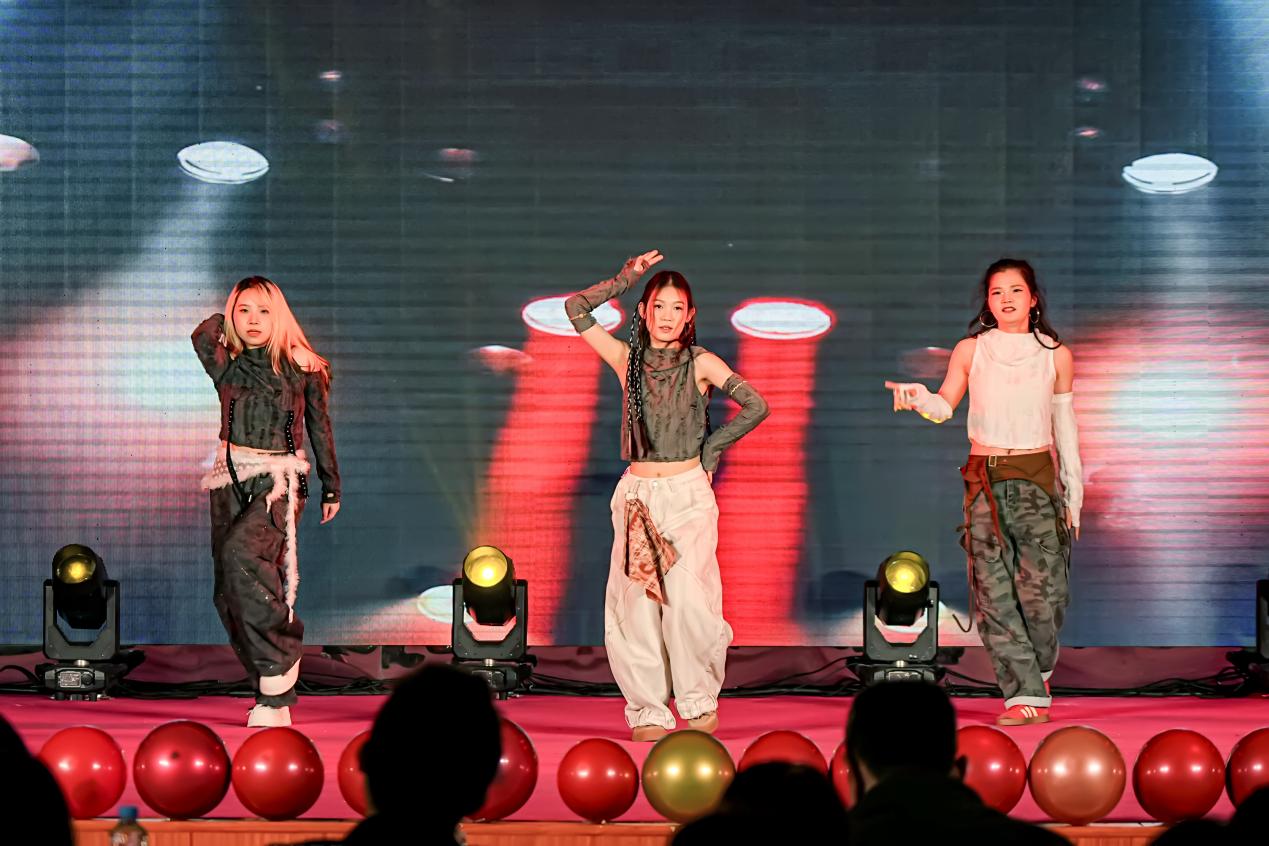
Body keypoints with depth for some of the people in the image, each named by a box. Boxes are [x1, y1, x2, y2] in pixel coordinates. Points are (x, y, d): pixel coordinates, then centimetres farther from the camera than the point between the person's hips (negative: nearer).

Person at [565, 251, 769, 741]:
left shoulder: (701, 364, 2)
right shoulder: (627, 359, 7)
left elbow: (756, 407, 1)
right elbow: (576, 309, 6)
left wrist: (713, 447, 2)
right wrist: (627, 278, 5)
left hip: (688, 495, -2)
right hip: (637, 495, 2)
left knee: (687, 599, -13)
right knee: (636, 604, -3)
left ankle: (700, 702, 3)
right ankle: (648, 711, 3)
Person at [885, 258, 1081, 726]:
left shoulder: (1055, 355, 6)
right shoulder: (971, 351, 4)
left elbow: (1065, 423, 12)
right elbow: (944, 407, -1)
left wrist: (1074, 490, 11)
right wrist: (919, 398, -24)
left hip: (1038, 479, 0)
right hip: (985, 481, 0)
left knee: (1042, 589, -10)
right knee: (995, 591, -6)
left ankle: (1037, 673, 16)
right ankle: (1024, 694, -3)